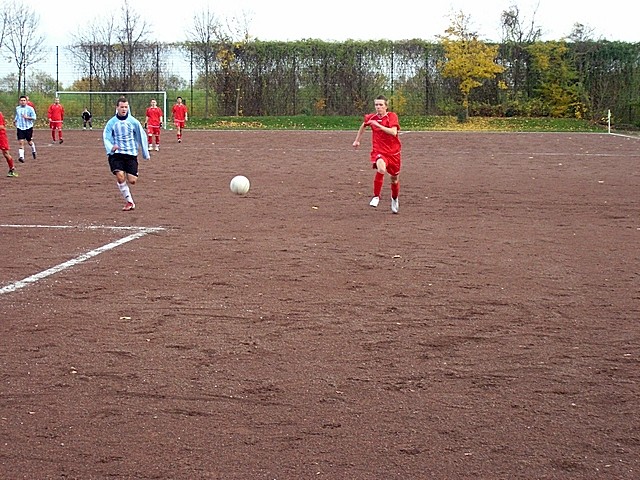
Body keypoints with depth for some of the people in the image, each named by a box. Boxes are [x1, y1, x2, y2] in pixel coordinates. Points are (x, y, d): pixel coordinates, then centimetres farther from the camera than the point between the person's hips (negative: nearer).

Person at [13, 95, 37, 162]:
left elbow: (34, 118, -7)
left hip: (28, 127, -2)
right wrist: (15, 120, 10)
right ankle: (21, 157, -16)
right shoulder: (17, 108, 7)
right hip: (20, 128, 2)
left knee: (29, 142, 12)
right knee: (21, 142, -10)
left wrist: (27, 117, -21)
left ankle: (33, 151, 43)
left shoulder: (30, 108, -6)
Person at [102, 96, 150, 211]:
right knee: (120, 176, -20)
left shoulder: (133, 122, 0)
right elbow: (106, 138, -2)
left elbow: (142, 137, 9)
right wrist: (111, 147, -24)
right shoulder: (111, 123, 0)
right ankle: (129, 201, -5)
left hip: (131, 154, 1)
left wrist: (145, 153, 12)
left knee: (132, 181, -7)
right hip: (116, 154, -1)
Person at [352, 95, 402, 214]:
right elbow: (363, 125, 23)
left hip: (393, 152, 0)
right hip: (379, 151, 0)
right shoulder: (371, 117, -1)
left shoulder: (392, 116, -11)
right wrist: (357, 140, 29)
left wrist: (378, 125, -28)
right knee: (381, 169, -33)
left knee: (394, 179, 14)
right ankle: (376, 197, -21)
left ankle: (394, 199, 44)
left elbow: (394, 132, -27)